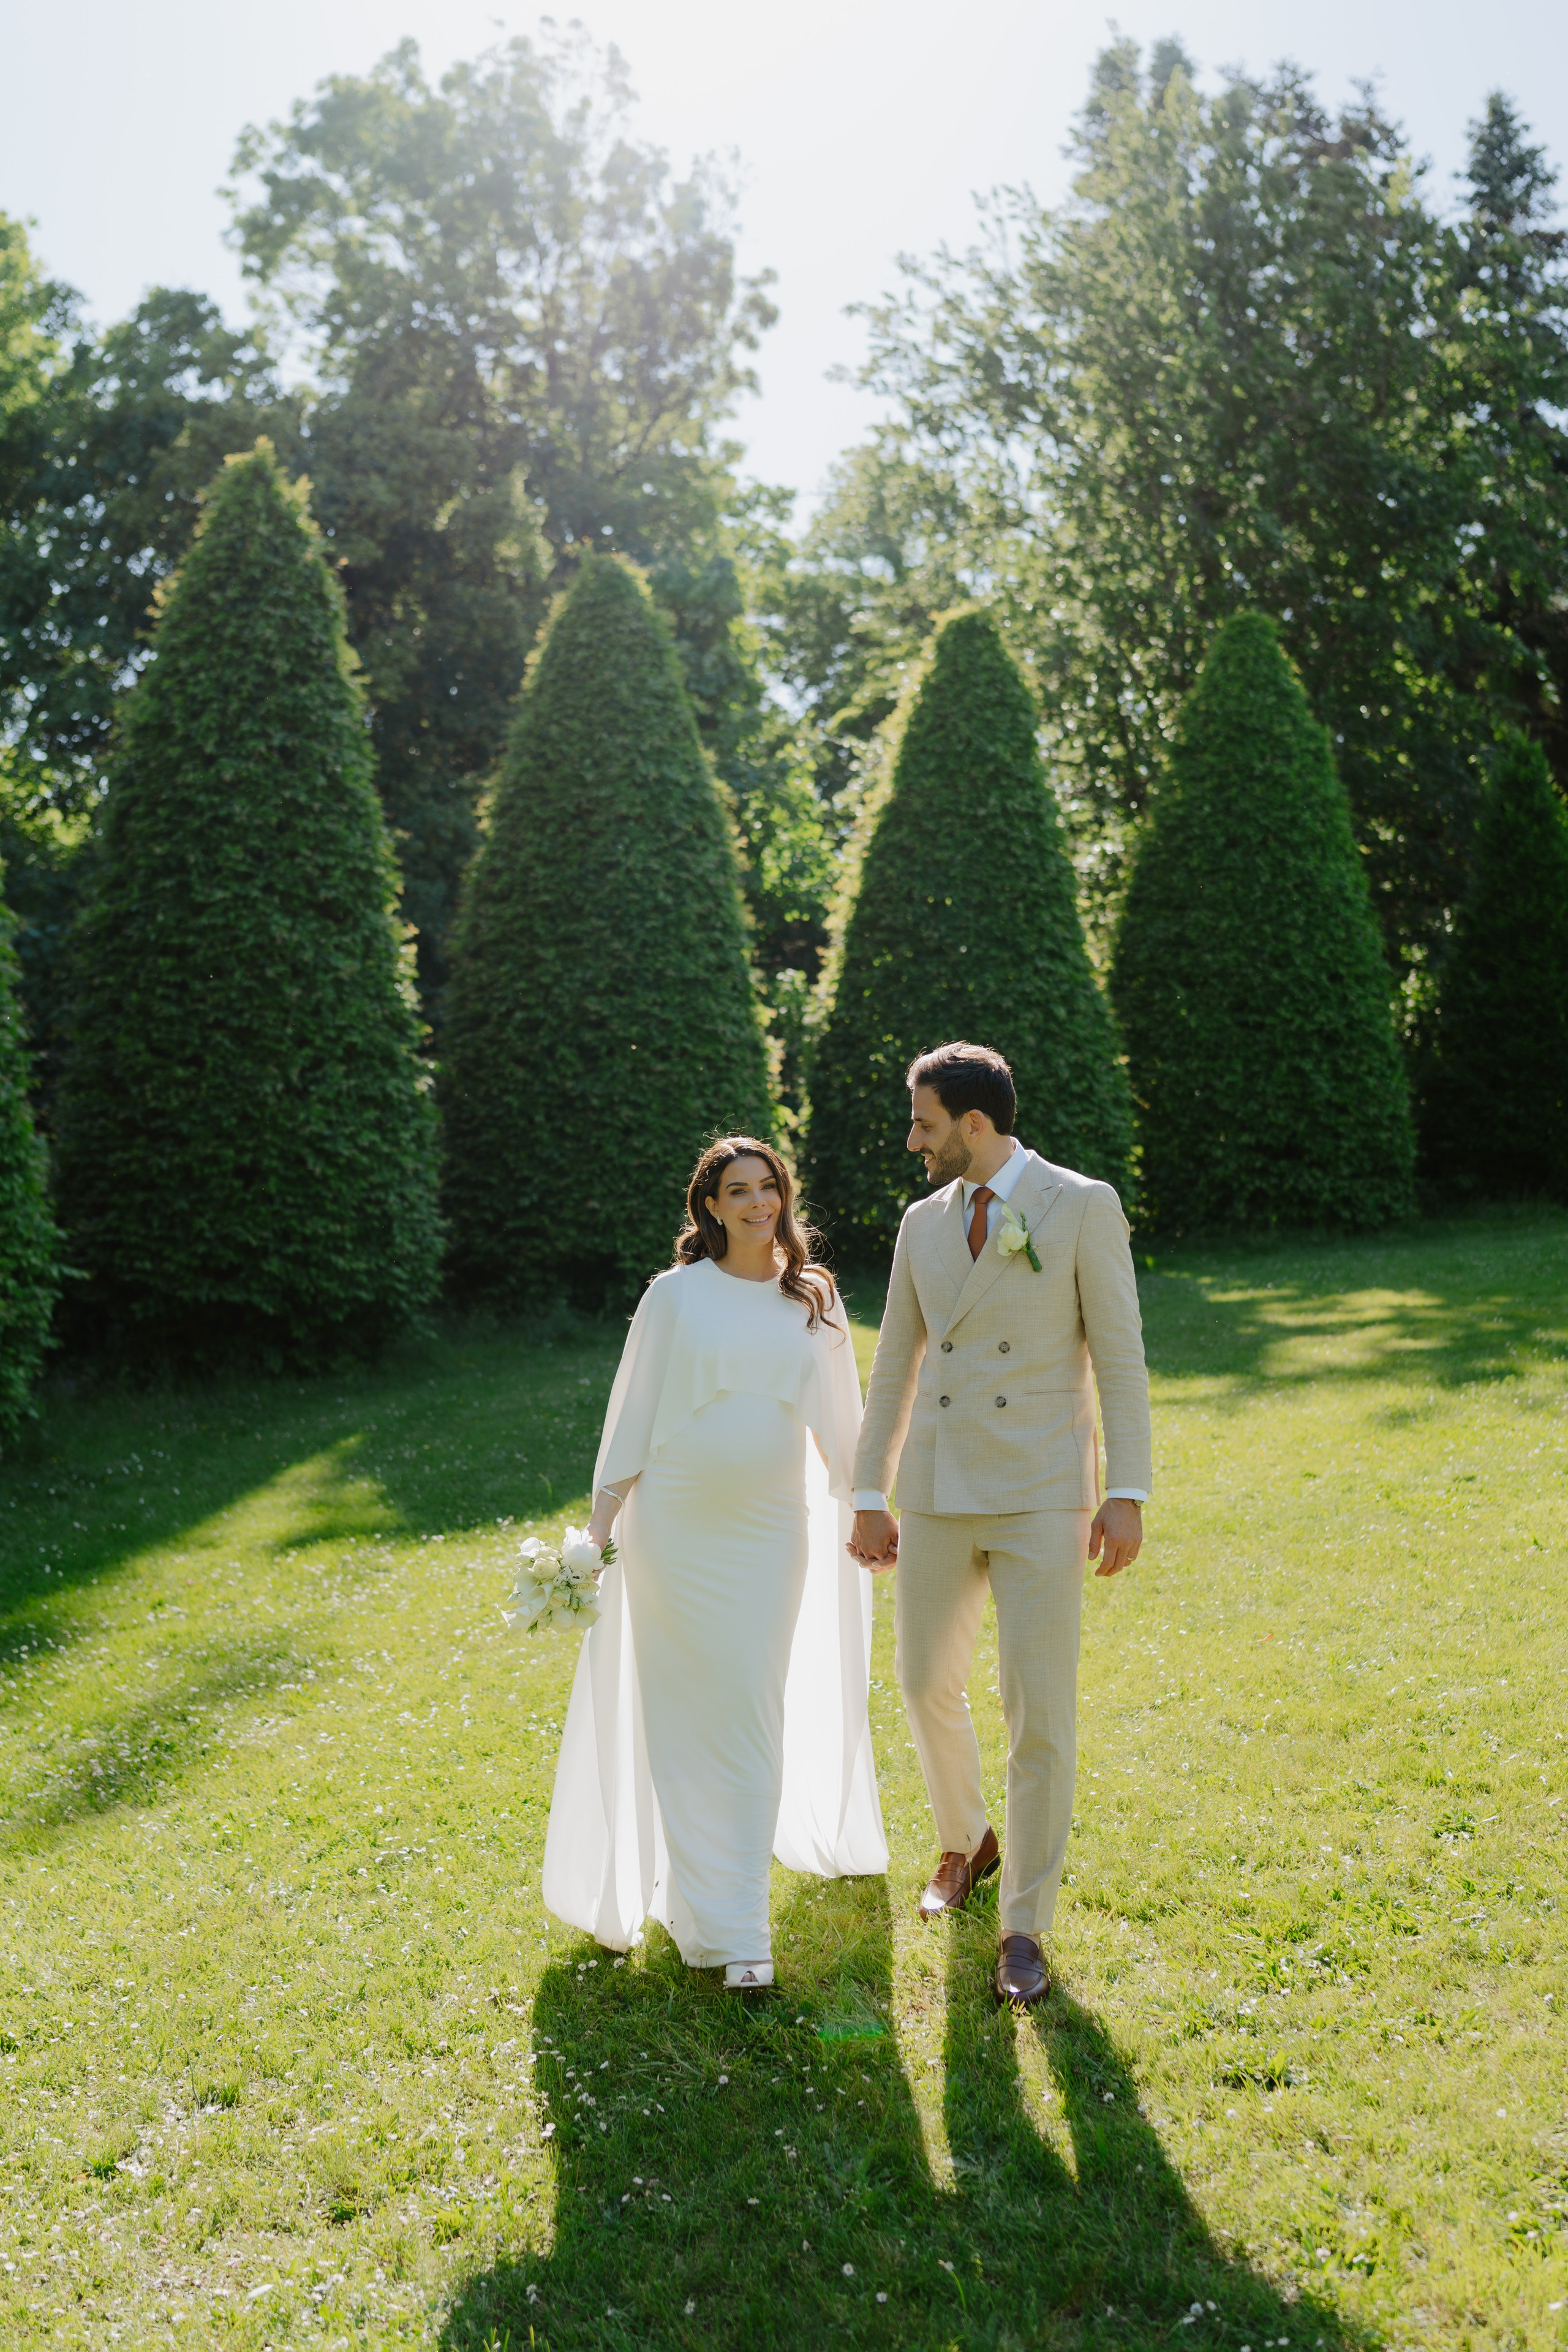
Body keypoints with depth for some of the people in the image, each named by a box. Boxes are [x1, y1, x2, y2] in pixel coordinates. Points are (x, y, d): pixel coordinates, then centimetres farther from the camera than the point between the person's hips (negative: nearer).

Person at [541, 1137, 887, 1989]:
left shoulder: (814, 1297, 6)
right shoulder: (676, 1295, -1)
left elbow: (838, 1419, 14)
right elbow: (635, 1409, 3)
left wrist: (864, 1508, 17)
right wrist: (602, 1517, 2)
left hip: (771, 1530, 2)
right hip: (675, 1527, -1)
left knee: (754, 1716, 0)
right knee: (681, 1713, 3)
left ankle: (740, 1927, 7)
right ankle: (708, 1914, 15)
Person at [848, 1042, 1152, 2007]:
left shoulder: (1084, 1206, -5)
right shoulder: (923, 1222, 9)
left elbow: (1121, 1357, -7)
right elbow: (895, 1368, 13)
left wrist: (1127, 1495, -12)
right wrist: (869, 1498, 12)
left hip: (1042, 1497, -5)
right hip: (938, 1494, 5)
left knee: (1041, 1713, -4)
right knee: (928, 1685, 15)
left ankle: (1025, 1927, 12)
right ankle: (967, 1843, 43)